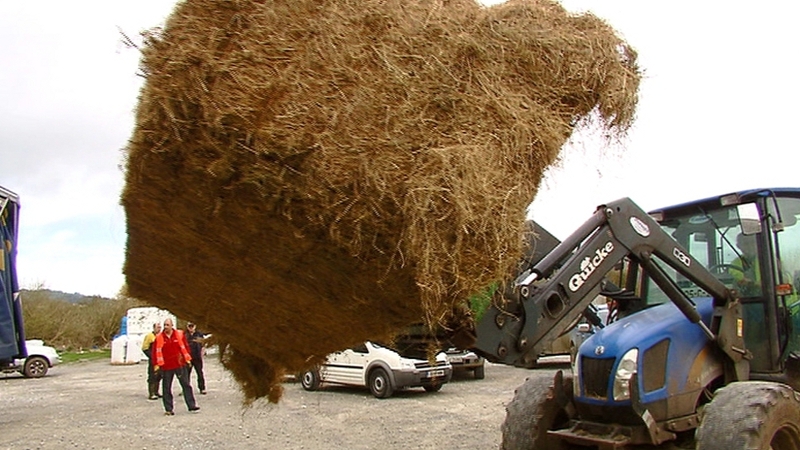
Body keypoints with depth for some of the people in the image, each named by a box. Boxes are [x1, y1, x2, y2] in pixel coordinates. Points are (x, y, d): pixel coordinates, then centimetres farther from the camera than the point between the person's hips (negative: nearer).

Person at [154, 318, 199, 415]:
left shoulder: (179, 334, 0)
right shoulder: (159, 337, -3)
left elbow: (184, 346, 6)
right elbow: (157, 351, -1)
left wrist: (187, 359, 4)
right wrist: (157, 364, -6)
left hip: (180, 364, 1)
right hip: (166, 366, 0)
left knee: (186, 385, 2)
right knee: (166, 388, 5)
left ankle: (191, 405, 8)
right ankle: (168, 409, 14)